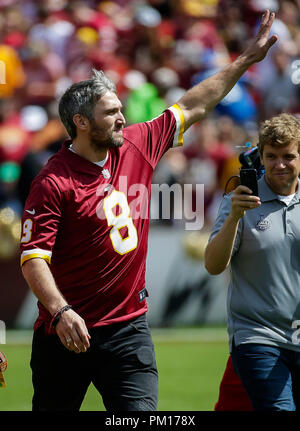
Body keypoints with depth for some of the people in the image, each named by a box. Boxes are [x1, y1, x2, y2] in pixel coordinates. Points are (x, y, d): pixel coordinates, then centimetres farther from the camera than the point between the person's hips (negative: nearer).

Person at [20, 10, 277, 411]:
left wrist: (247, 58, 19)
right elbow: (33, 256, -17)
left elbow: (194, 107, 16)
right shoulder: (54, 182, -12)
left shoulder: (136, 146, 6)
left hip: (128, 327, 4)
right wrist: (60, 311, -31)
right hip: (68, 331, -4)